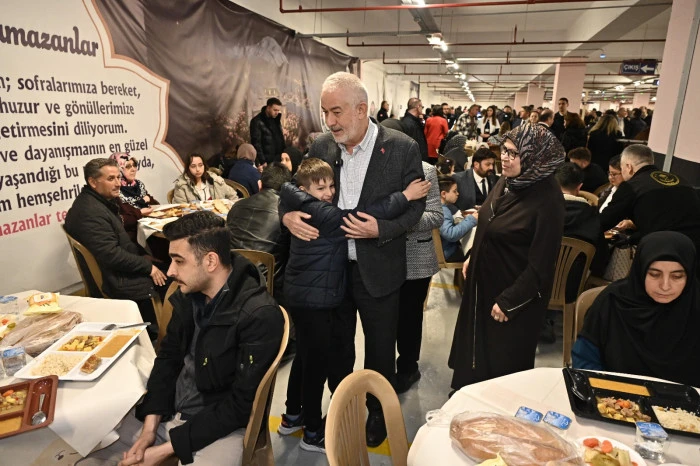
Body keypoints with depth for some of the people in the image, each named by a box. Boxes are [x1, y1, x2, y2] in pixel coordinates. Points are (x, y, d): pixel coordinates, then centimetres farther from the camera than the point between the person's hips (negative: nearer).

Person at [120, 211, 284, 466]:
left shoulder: (260, 317, -25)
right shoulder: (188, 294, -3)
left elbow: (241, 406, -20)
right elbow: (168, 357, 6)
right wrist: (150, 427, -5)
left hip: (221, 427, -6)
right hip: (168, 413, 6)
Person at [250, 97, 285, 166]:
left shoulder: (276, 119, 11)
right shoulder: (257, 121, -11)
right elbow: (256, 143, -15)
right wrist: (262, 161, -19)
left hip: (279, 159, 7)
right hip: (268, 161, -7)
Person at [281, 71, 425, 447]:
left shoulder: (402, 148, -13)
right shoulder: (321, 146, -3)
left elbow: (415, 205, -7)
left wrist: (381, 229, -23)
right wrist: (287, 213, -13)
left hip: (377, 270, -3)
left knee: (380, 349, 17)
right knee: (337, 345, 21)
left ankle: (379, 412, 43)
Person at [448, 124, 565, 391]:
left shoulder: (547, 199, -25)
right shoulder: (506, 182, -2)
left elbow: (540, 264, -22)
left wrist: (509, 302, -19)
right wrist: (471, 258, 14)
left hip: (515, 295, -8)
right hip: (485, 281, 8)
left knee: (504, 362, 12)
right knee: (476, 343, 23)